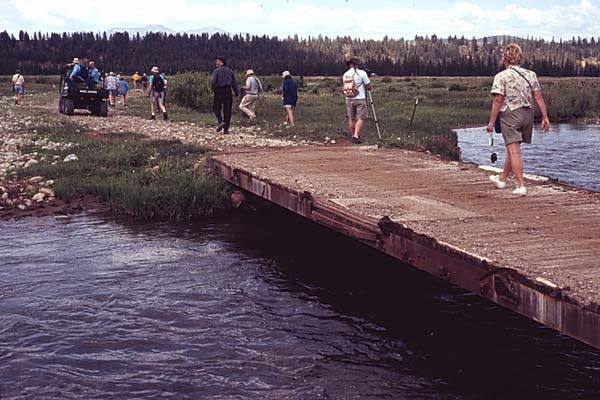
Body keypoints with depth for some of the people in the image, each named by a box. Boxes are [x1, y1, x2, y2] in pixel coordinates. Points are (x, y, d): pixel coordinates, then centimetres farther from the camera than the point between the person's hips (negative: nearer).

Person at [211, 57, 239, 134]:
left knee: (216, 108, 11)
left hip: (219, 91, -3)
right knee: (227, 110, 4)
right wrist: (237, 92, 13)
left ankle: (220, 121, -13)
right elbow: (234, 82, 9)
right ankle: (226, 129, 4)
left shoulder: (216, 71, -3)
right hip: (228, 91, 3)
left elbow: (213, 82, -11)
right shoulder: (230, 71, 10)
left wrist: (213, 90, 4)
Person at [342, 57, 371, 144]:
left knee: (351, 119, 12)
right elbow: (368, 86, -4)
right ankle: (356, 136, -15)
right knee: (360, 118, -3)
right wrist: (368, 88, 19)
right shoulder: (361, 73, -8)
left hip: (349, 99, 5)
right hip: (360, 99, -5)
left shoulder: (345, 75, 6)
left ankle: (352, 136, 19)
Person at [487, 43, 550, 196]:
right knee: (512, 149, 19)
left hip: (510, 114, -6)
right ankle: (502, 179, 35)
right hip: (527, 114, 6)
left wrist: (491, 122, -9)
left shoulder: (501, 76, -7)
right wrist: (545, 117, 3)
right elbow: (539, 97, 2)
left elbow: (498, 100, -13)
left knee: (514, 150, -4)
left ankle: (521, 186, -11)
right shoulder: (530, 74, 8)